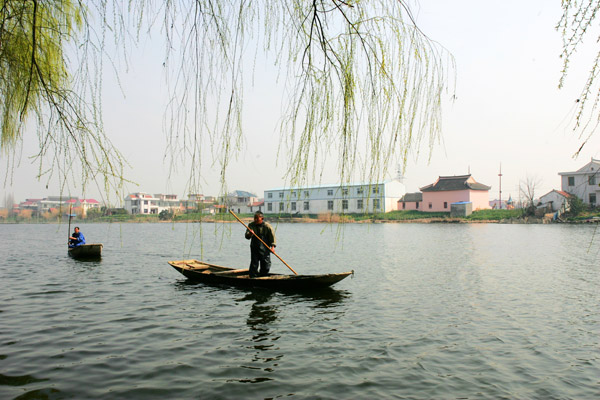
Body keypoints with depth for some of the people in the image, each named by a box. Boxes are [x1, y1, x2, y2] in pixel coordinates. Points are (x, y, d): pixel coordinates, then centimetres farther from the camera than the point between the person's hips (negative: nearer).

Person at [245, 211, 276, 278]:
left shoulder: (267, 226, -5)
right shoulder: (251, 225, 0)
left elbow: (272, 236, -2)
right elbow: (247, 236, -4)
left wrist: (272, 246, -11)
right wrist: (250, 234, -27)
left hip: (265, 249, 0)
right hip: (254, 249, 0)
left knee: (266, 265, 5)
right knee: (254, 264, -3)